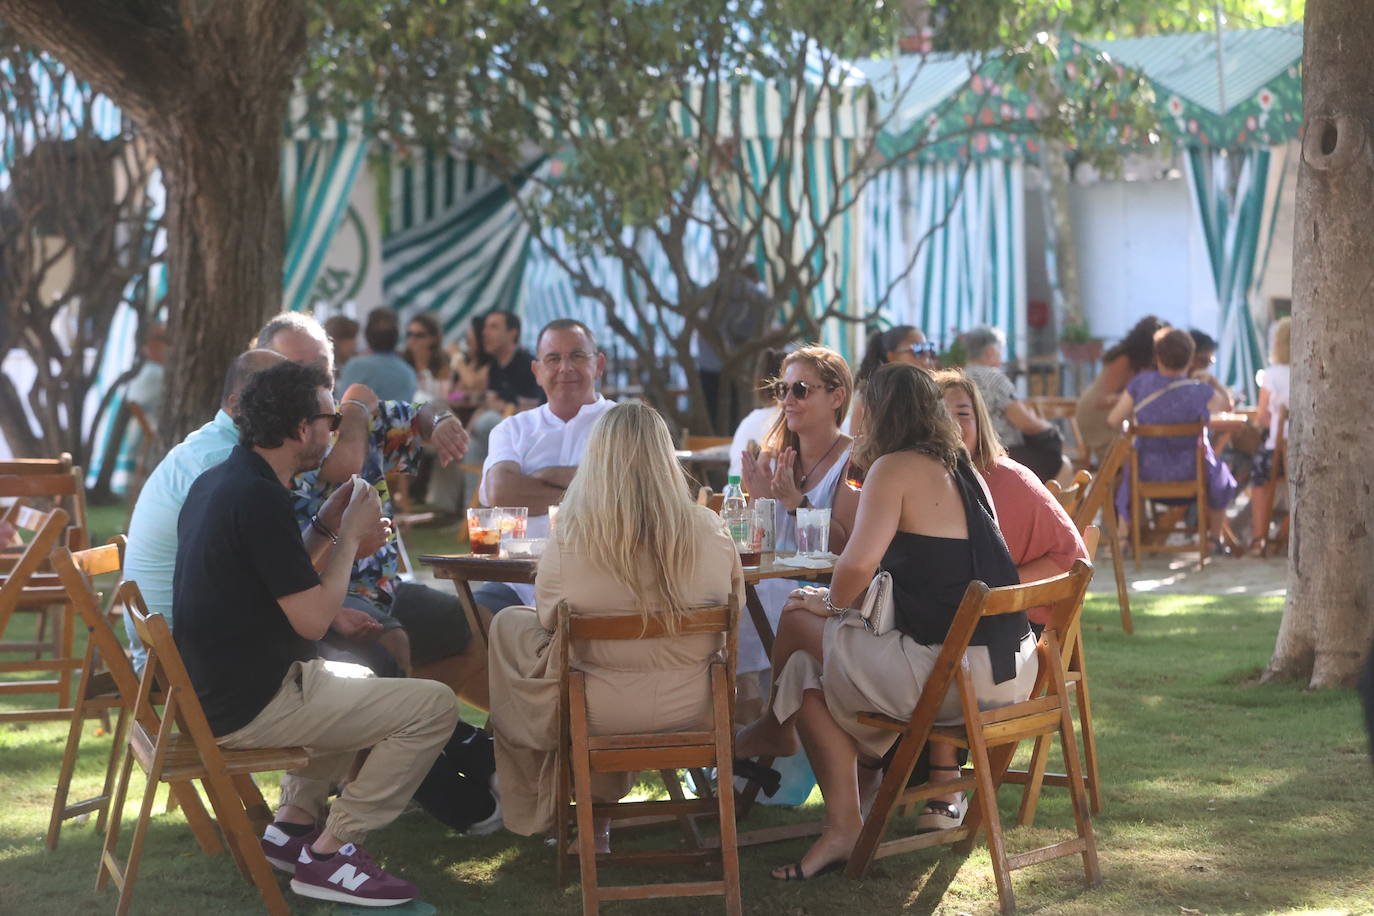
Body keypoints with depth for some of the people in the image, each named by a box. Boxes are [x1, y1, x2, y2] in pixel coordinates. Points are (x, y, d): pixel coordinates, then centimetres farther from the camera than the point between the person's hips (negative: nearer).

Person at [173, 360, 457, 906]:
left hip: (212, 691, 11)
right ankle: (328, 853, -3)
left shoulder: (216, 481, 9)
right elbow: (312, 620, -21)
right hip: (249, 707, -11)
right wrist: (351, 536, -8)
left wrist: (337, 529, 11)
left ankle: (294, 823, 24)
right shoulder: (259, 498, -22)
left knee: (359, 681, 33)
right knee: (435, 707, -10)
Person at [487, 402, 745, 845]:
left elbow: (548, 620, 0)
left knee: (509, 624, 23)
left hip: (598, 715, -3)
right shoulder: (710, 531, -12)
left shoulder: (569, 544, -18)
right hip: (693, 708, 3)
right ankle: (601, 801, 39)